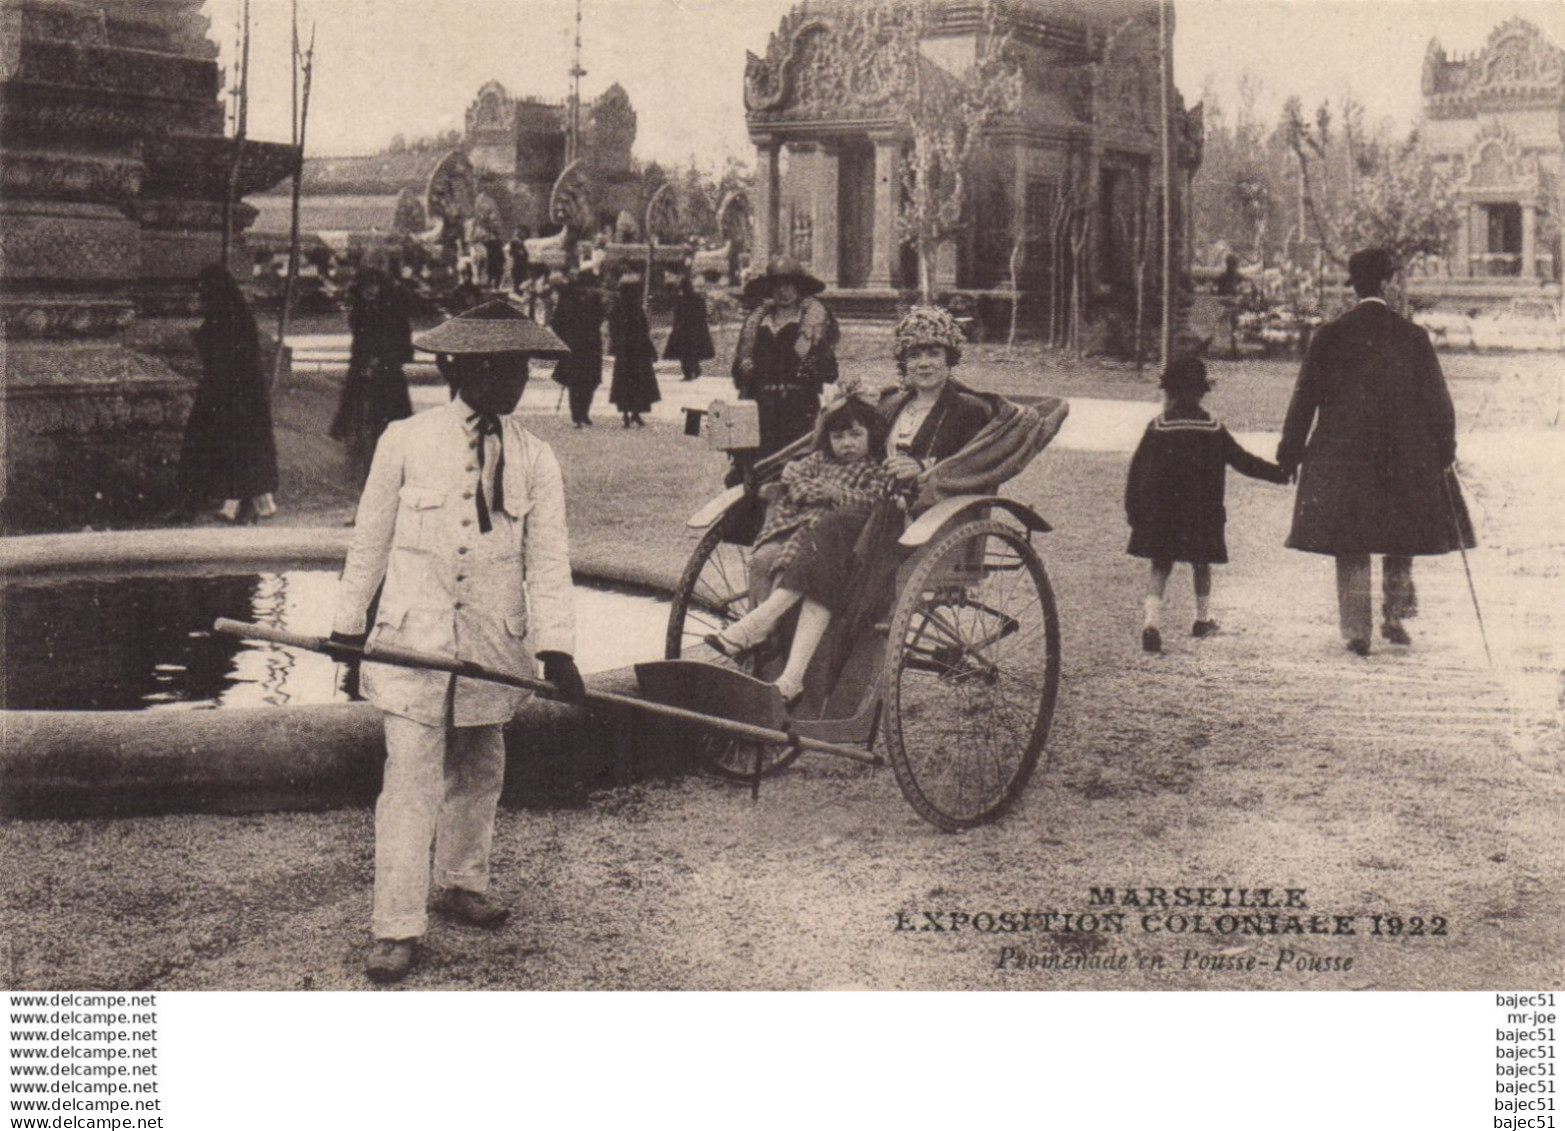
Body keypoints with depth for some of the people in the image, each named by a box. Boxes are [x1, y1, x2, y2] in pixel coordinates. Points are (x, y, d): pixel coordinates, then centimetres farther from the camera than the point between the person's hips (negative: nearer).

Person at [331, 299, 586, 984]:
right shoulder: (406, 442, -3)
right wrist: (348, 622, 8)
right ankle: (397, 928, -4)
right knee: (410, 778, -8)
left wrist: (556, 646, -12)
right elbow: (371, 536, 5)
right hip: (412, 636, -3)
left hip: (495, 643, 3)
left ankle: (462, 883, 39)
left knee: (479, 769, 17)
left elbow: (548, 559, -2)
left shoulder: (535, 459, 2)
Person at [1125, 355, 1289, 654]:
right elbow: (1243, 461, 6)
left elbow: (1137, 471, -4)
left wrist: (1133, 511, 3)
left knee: (1160, 564, 1)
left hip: (1160, 514, -1)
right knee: (1200, 564, 17)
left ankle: (1152, 620, -17)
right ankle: (1203, 618, 30)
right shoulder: (1213, 430, -1)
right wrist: (1281, 473, 17)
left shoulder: (1157, 428, -5)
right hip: (1202, 514, 1)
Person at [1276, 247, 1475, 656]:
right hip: (1405, 457, 1)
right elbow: (1437, 399, 2)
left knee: (1350, 548, 5)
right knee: (1401, 541, 17)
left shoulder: (1330, 335, -3)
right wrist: (1444, 449, 12)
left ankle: (1357, 630, 3)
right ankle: (1395, 616, 16)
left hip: (1342, 456, -1)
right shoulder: (1412, 336, -2)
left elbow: (1306, 396, 0)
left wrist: (1290, 452, 7)